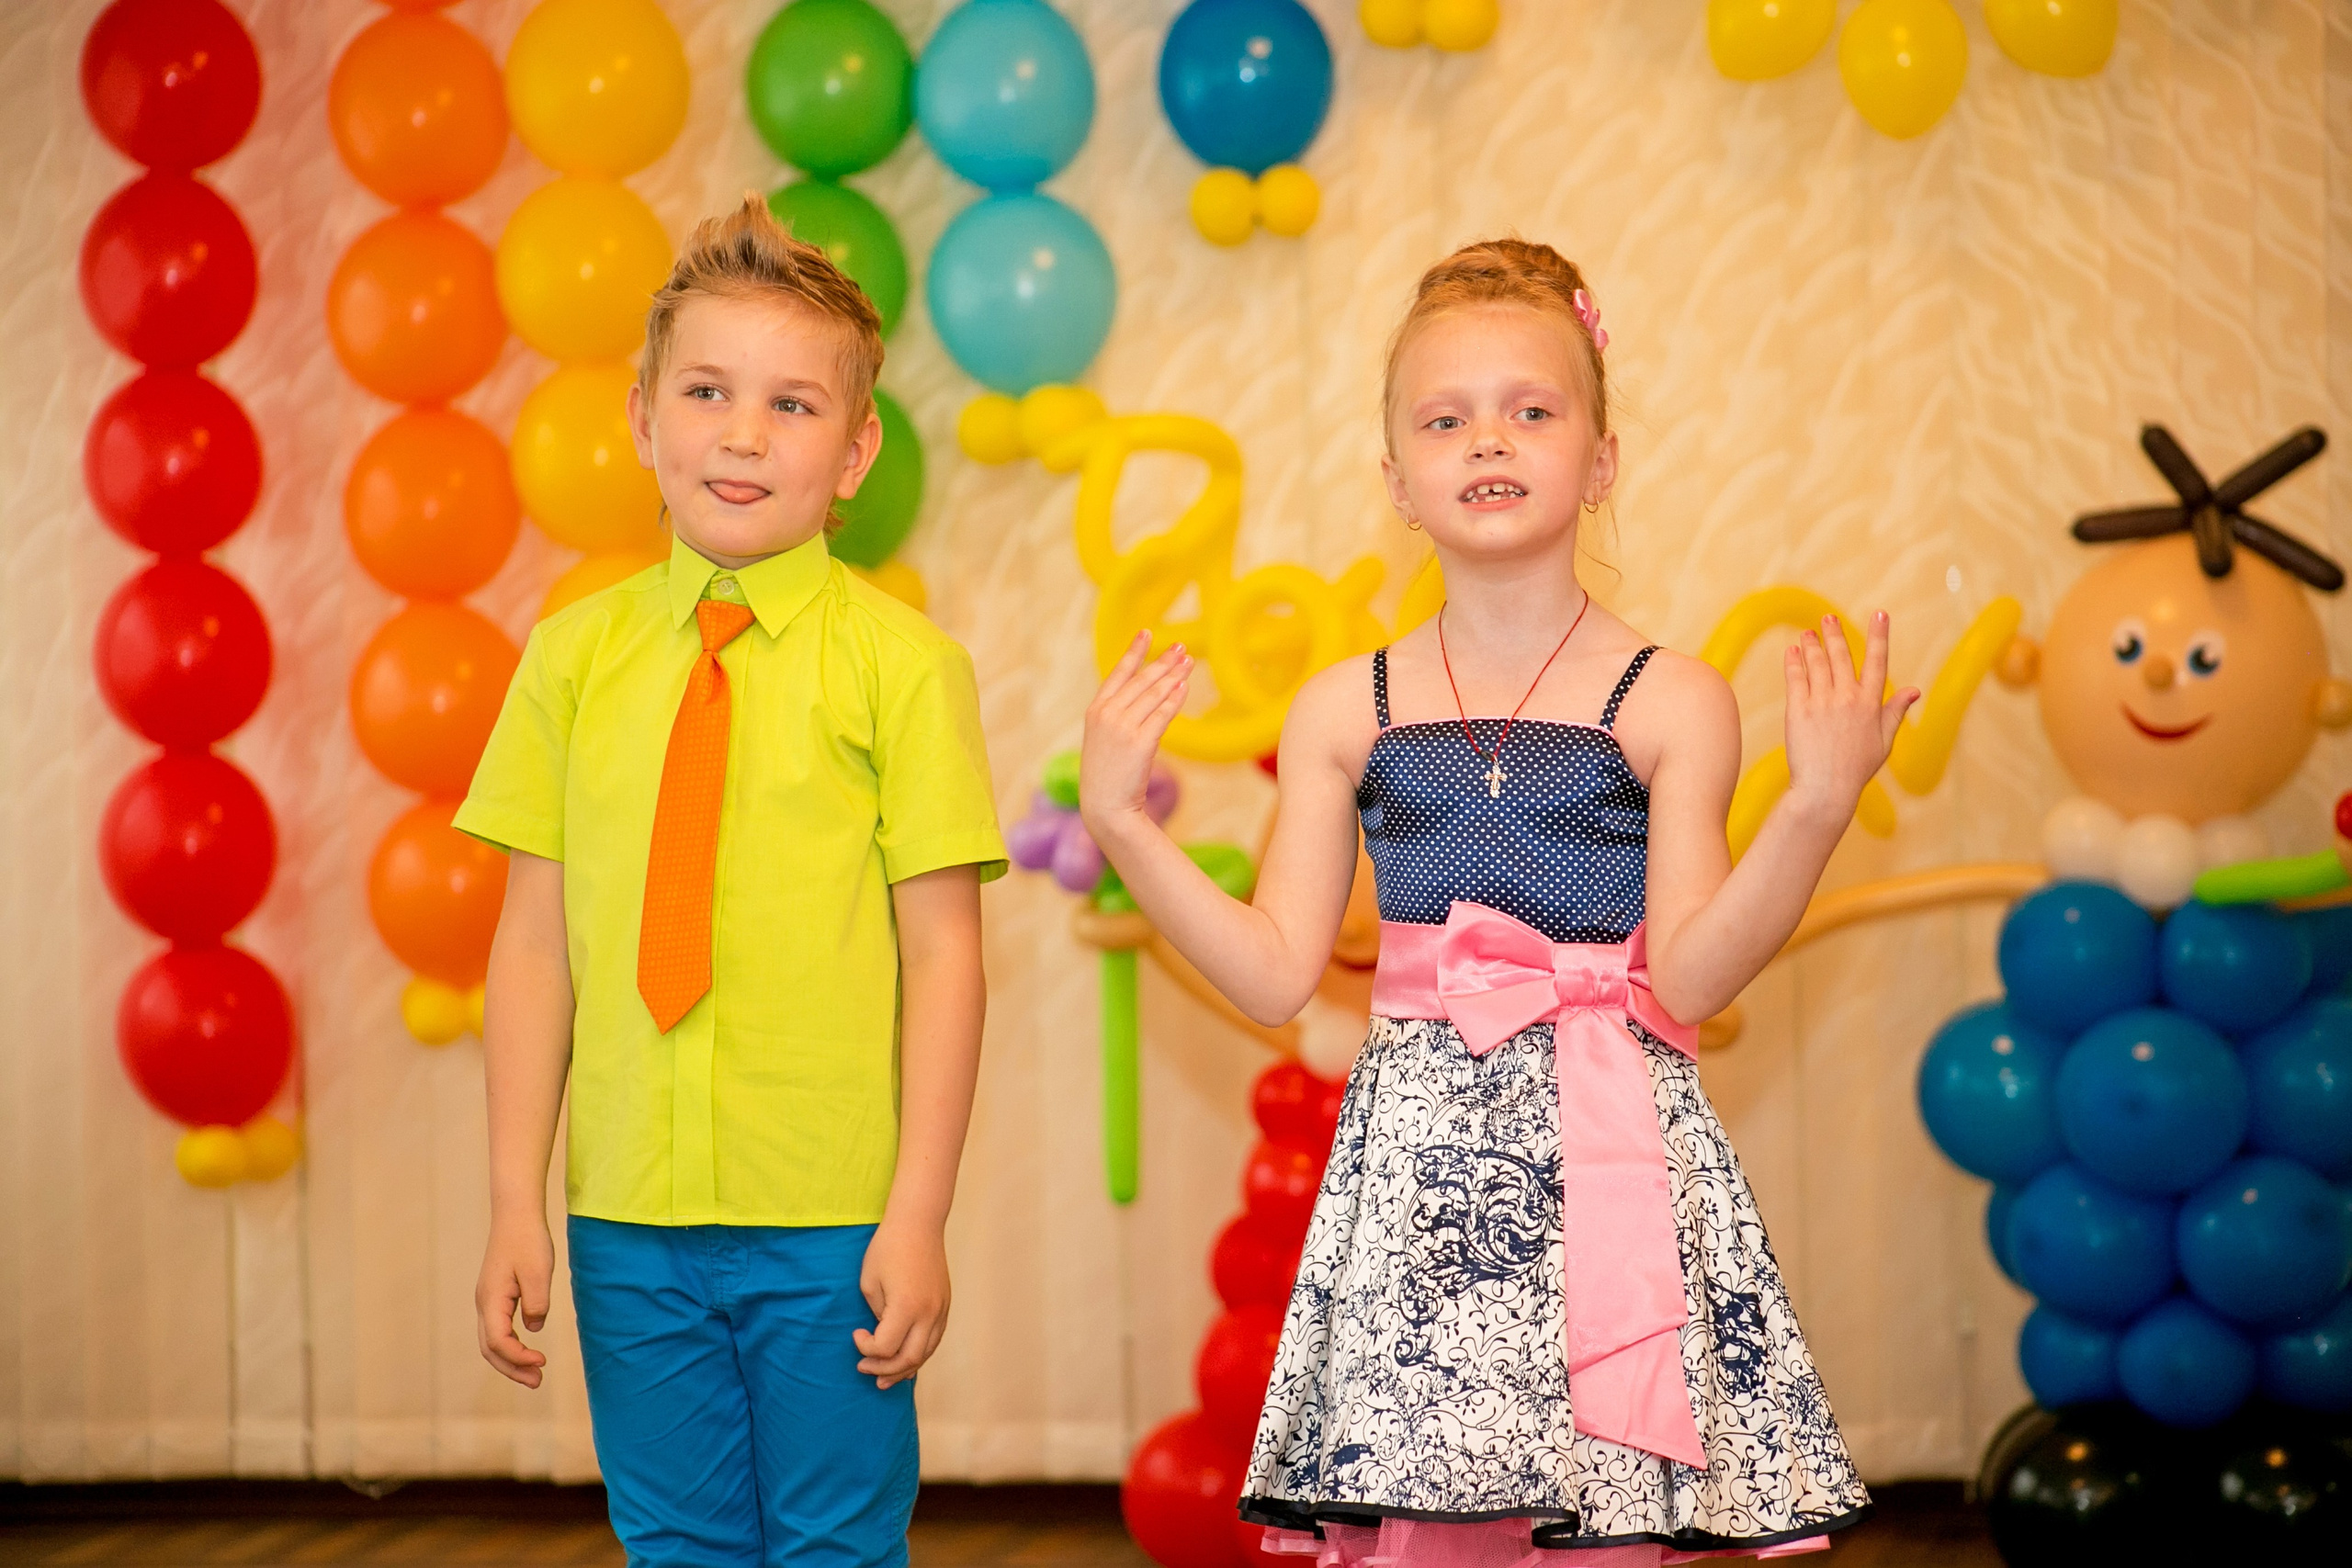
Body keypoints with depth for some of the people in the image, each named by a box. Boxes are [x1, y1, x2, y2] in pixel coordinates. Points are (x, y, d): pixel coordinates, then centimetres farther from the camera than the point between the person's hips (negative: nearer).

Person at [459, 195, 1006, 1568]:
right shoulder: (577, 654, 4)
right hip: (628, 1223, 3)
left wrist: (919, 1216, -9)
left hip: (831, 1224, -3)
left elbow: (944, 951, -6)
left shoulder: (899, 662, -6)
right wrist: (519, 1204, 3)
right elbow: (536, 940, 5)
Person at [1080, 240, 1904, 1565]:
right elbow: (1276, 974, 5)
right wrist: (1121, 825, 0)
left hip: (1606, 1155, -1)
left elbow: (1686, 978, -8)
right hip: (1418, 1157, 2)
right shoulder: (1348, 712, 7)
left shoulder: (1669, 702, 0)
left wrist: (1818, 809, -18)